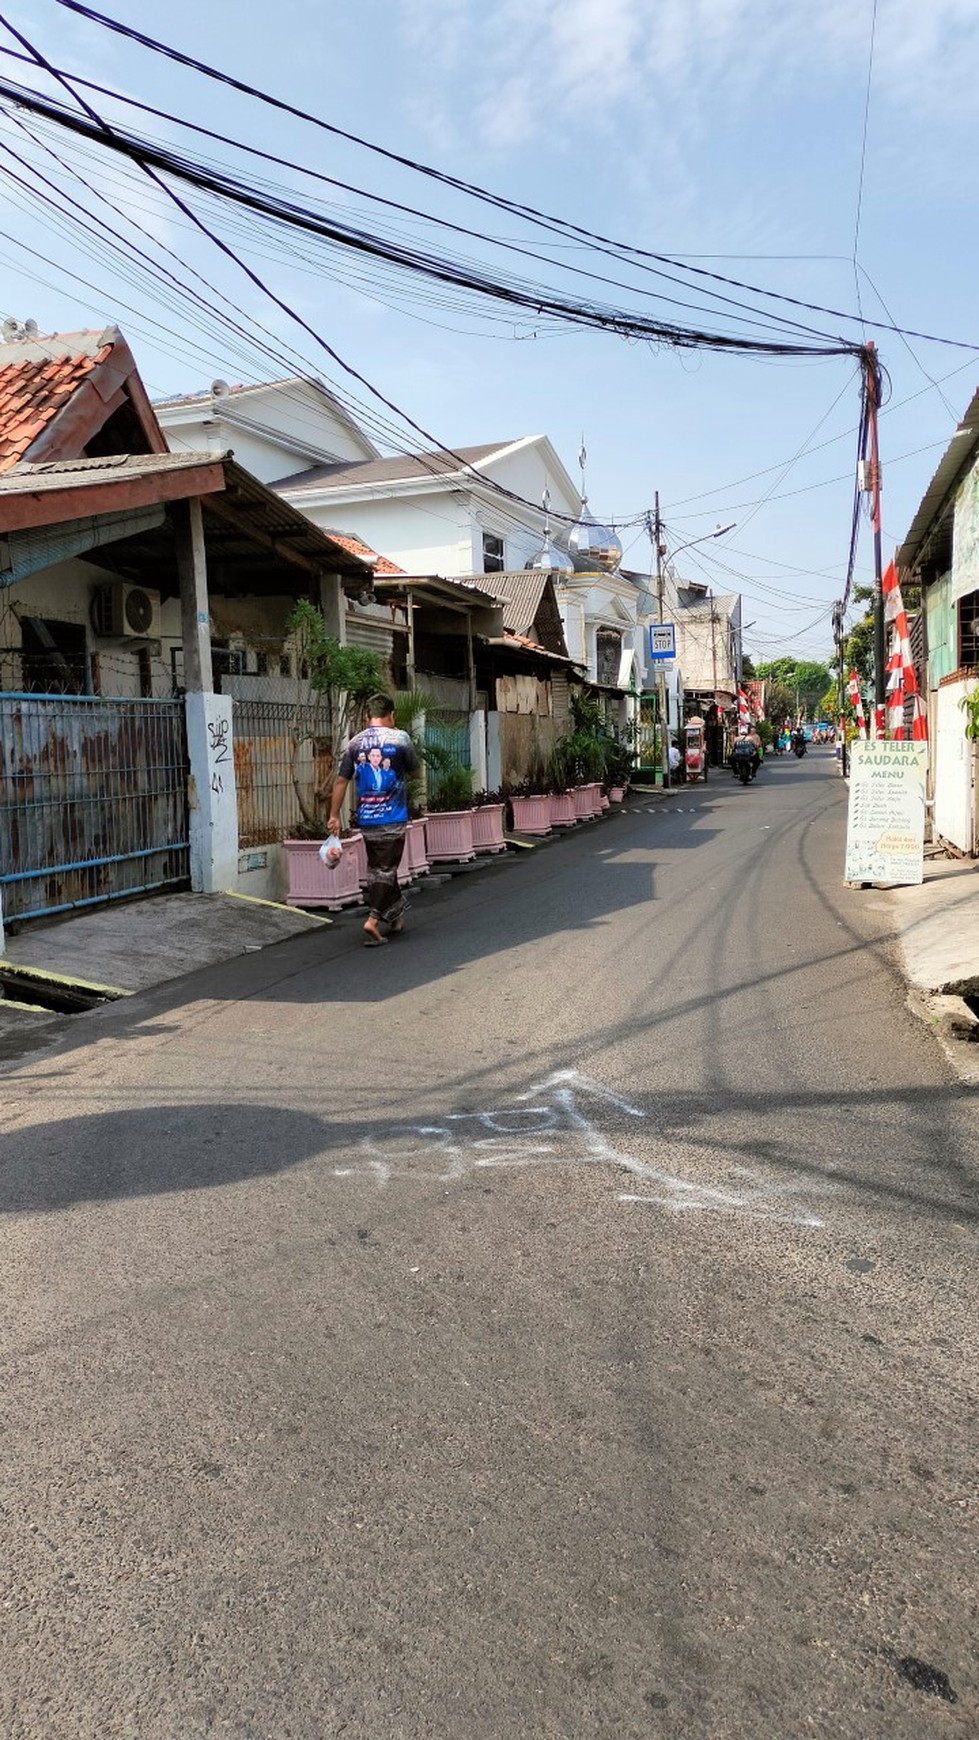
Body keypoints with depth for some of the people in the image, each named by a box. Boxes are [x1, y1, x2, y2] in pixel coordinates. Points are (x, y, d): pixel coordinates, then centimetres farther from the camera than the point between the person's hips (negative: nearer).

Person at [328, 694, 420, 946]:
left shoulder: (354, 743, 3)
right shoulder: (400, 738, -6)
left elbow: (341, 781, 3)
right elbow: (414, 770, 8)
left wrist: (334, 815, 8)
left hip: (365, 818, 4)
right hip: (392, 817, -4)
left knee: (377, 867, 17)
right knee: (385, 869, 1)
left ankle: (395, 913, 29)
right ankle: (373, 921, -9)